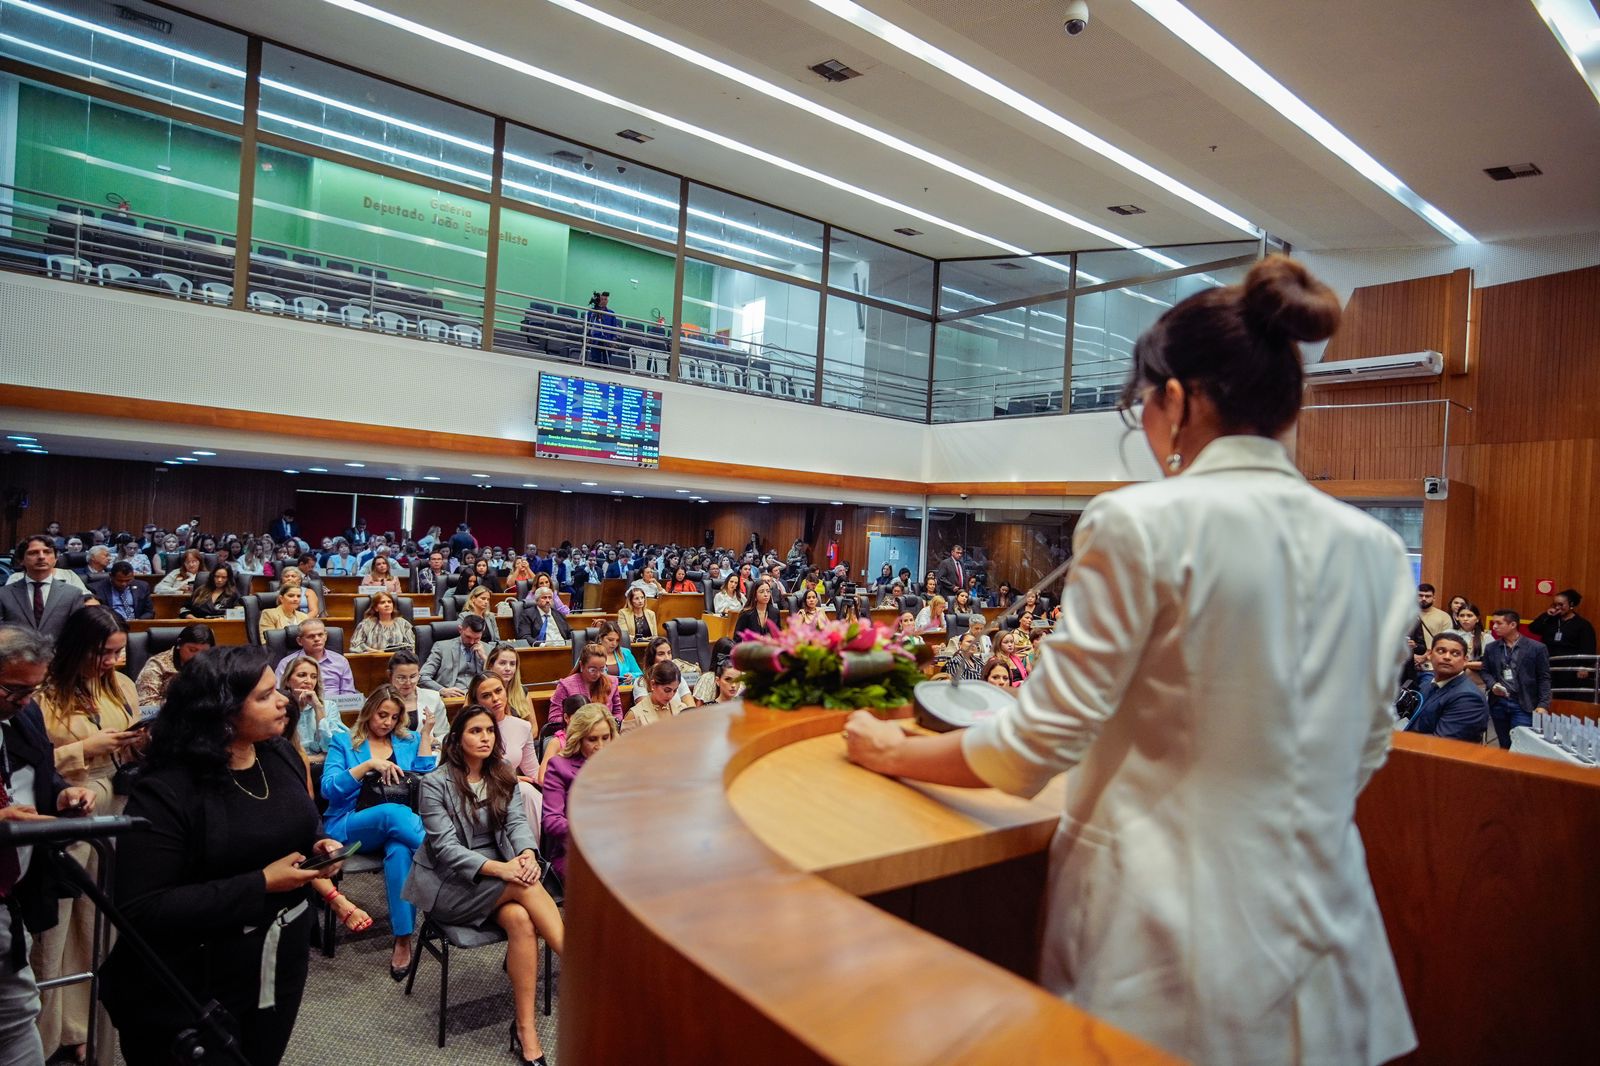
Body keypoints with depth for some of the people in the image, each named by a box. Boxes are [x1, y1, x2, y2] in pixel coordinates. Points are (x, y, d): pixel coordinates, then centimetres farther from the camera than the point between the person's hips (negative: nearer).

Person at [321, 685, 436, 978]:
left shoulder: (408, 741, 20)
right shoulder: (344, 742, 14)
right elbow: (330, 789, -1)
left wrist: (425, 734, 6)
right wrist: (369, 764, -13)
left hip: (399, 823, 2)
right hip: (349, 826, -1)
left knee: (400, 850, -36)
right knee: (393, 813, -38)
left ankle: (403, 939, -34)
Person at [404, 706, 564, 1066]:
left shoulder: (502, 777, 10)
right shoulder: (435, 784, -7)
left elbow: (517, 821, -2)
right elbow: (445, 847, -14)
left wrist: (527, 853, -26)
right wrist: (497, 868, -28)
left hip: (497, 873, 4)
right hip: (449, 882, -4)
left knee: (521, 920, -29)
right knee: (526, 886, -30)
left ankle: (526, 1030, -26)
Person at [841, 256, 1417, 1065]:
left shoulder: (1142, 524, -18)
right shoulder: (1376, 551, 1)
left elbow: (1040, 739, -15)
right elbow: (1361, 757, 10)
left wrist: (893, 752, 0)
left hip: (1174, 941, -5)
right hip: (1320, 936, 6)